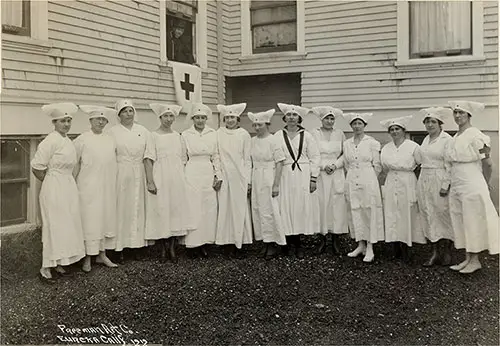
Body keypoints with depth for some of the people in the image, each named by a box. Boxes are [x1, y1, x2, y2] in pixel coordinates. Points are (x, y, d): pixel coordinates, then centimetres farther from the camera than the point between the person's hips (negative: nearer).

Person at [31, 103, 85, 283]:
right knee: (53, 226, -3)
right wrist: (49, 182, -3)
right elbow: (37, 166, -16)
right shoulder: (51, 141, -15)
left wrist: (66, 181, 12)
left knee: (67, 226, 12)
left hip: (69, 187, 8)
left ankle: (58, 263, 24)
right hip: (54, 189, -8)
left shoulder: (68, 141, 10)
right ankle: (45, 268, 8)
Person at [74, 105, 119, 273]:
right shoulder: (82, 140, -4)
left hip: (108, 187, 5)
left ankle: (102, 254, 21)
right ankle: (87, 258, 8)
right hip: (89, 188, -5)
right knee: (89, 221, -1)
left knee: (107, 219, 9)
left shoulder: (110, 139, 10)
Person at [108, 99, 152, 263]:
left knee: (138, 209, 6)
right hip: (120, 175, -3)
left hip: (139, 176, 3)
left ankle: (137, 245, 15)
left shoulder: (143, 131, 10)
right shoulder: (113, 132, 2)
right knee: (121, 209, -1)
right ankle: (120, 248, 5)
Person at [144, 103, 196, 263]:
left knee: (176, 210, 4)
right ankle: (164, 248, 11)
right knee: (161, 211, -1)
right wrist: (150, 182, -15)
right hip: (160, 180, -4)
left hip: (177, 179, 4)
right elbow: (148, 160, -8)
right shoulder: (154, 136, -1)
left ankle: (172, 247, 12)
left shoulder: (178, 136, 12)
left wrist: (183, 178, 9)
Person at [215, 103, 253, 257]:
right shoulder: (218, 134, 5)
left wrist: (248, 180, 1)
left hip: (240, 176, -1)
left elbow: (247, 159, 4)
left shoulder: (244, 134, 3)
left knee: (239, 208, 0)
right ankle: (229, 242, 7)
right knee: (225, 207, 0)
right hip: (223, 176, 1)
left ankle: (238, 242, 7)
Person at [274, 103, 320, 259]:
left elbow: (315, 157, 4)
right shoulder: (278, 136, 7)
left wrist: (313, 179, -4)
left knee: (303, 208, -1)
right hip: (285, 176, 0)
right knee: (287, 208, -2)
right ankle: (296, 244, 9)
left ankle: (296, 244, 9)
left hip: (304, 176, 0)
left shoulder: (306, 135, 5)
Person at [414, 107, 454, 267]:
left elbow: (449, 165, -13)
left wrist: (445, 185, -17)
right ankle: (435, 252, 14)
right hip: (424, 181, 7)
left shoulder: (447, 139, -8)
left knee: (443, 215, 0)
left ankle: (447, 252, 14)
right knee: (428, 216, 7)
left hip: (439, 181, -7)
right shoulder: (426, 139, 13)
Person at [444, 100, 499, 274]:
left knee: (473, 221, 0)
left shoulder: (475, 136, -11)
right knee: (460, 222, 10)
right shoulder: (455, 138, 11)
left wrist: (483, 185, 3)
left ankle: (475, 260, 12)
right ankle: (468, 259, 20)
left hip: (472, 186, -8)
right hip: (456, 186, 8)